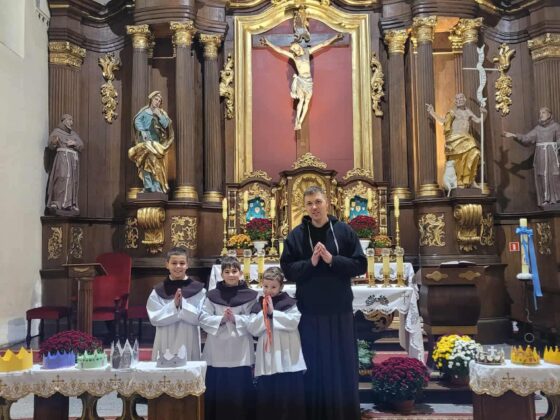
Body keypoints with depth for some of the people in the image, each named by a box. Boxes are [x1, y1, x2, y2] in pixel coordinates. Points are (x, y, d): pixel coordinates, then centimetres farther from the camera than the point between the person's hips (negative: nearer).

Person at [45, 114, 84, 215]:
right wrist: (54, 141, -29)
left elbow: (81, 146, 13)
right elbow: (51, 146, -6)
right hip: (63, 158, -6)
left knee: (72, 183, 1)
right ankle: (59, 205, -21)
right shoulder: (57, 131, 4)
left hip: (74, 159, 6)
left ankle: (70, 205, 1)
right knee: (63, 180, -18)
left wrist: (74, 143, -8)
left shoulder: (74, 134, 20)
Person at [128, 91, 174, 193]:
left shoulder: (162, 113, 18)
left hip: (157, 141, 2)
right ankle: (148, 186, -18)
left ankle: (157, 187, -8)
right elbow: (137, 120, 0)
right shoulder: (145, 110, 11)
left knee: (156, 162, -7)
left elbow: (166, 124, 5)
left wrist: (159, 115, -5)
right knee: (146, 161, -15)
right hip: (145, 139, -2)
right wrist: (142, 131, -14)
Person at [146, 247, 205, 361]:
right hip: (165, 344, 1)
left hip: (189, 342, 0)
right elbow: (155, 318, -5)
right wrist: (173, 305, -17)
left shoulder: (198, 289, 0)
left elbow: (199, 317, -5)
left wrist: (183, 304, -17)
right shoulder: (158, 291, 3)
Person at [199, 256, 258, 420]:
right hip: (216, 351, 1)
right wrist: (221, 319, -15)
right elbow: (203, 319, -2)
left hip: (240, 351, -1)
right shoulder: (212, 295, 3)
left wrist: (235, 319, -17)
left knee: (240, 391, 5)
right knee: (216, 390, 6)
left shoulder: (250, 295, 0)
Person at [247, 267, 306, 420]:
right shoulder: (257, 306, 9)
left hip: (287, 358, -3)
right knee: (266, 395, 7)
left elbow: (293, 322, -15)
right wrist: (264, 313, -11)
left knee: (291, 394, 1)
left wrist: (273, 312, -14)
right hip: (267, 359, 3)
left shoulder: (289, 303, 0)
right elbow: (253, 329, 0)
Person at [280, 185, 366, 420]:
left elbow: (361, 265, -3)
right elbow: (287, 270, -2)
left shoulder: (344, 231, 0)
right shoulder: (296, 235, 1)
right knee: (314, 366, 8)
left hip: (340, 309, 0)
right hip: (309, 311, 0)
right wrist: (310, 263, -17)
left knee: (343, 364, 9)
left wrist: (332, 260, -16)